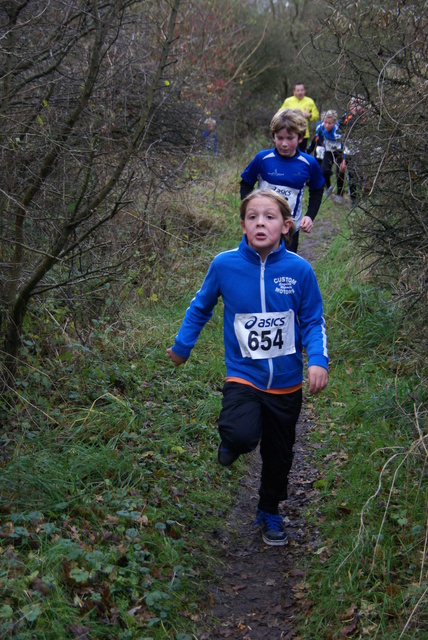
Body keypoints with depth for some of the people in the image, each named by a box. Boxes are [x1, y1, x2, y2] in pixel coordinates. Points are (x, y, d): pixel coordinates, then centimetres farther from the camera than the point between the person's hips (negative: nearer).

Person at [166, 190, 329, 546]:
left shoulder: (299, 270, -13)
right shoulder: (225, 265, -12)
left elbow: (313, 321, -2)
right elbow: (201, 307, 6)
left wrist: (318, 360, -19)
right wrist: (181, 346, 13)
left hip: (287, 381, 2)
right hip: (243, 375, -1)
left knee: (279, 455, 17)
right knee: (242, 435, -29)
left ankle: (270, 514, 44)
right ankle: (233, 441, 9)